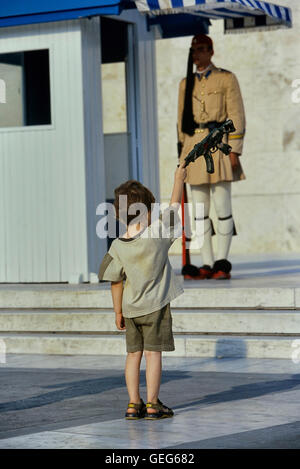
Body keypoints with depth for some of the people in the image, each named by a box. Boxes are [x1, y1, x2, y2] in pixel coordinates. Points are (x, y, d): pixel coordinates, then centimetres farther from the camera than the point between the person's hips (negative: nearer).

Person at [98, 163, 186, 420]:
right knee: (153, 353, 1)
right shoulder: (157, 234, -14)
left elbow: (116, 282, 0)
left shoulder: (117, 247, -6)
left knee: (133, 354, 10)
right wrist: (179, 180, 13)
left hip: (130, 309, 3)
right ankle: (152, 404, 2)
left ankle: (134, 404, 10)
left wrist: (118, 312, 10)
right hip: (156, 306, -3)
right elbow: (173, 208, -1)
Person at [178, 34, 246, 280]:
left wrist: (235, 150, -9)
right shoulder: (186, 83, 15)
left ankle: (222, 262, 0)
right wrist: (182, 153, 13)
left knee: (222, 206, -5)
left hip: (217, 145, -4)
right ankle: (207, 264, 6)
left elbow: (237, 116, -1)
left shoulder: (226, 79, 3)